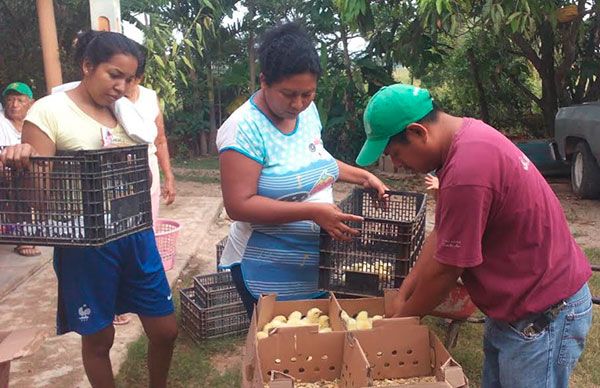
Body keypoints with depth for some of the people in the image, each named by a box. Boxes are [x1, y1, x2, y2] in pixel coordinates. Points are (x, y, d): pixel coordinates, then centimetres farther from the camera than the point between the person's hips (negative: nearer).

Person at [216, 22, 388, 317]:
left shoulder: (308, 111, 1)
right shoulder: (245, 129, -21)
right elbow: (239, 205, -25)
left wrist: (363, 176, 7)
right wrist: (312, 212, -29)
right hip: (269, 273, -6)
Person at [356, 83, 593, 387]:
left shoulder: (466, 173, -32)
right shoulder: (467, 133, -1)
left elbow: (444, 270, -20)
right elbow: (441, 234, 4)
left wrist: (402, 317, -3)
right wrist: (402, 294, 5)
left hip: (544, 316, -9)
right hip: (515, 305, 9)